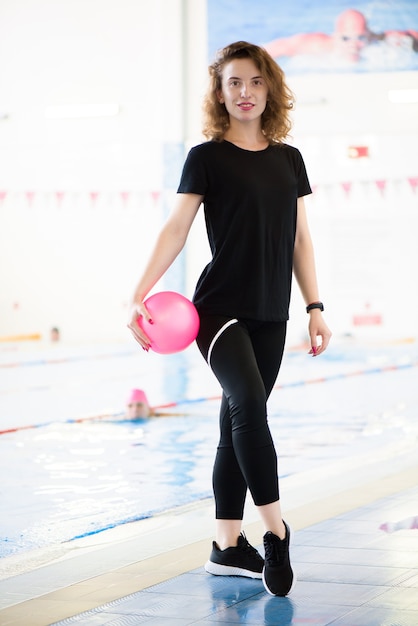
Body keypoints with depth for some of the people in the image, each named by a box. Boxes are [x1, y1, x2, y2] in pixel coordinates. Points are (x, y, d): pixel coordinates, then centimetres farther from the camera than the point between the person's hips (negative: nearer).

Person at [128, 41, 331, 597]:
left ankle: (228, 548, 14)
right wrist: (139, 295, -17)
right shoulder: (207, 158, -2)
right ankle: (276, 533, -17)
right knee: (249, 404, -23)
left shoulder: (289, 159, 11)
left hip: (270, 315, 5)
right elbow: (176, 229, -7)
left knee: (241, 424, 8)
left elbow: (300, 241, 14)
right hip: (220, 309, -5)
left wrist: (315, 307, 9)